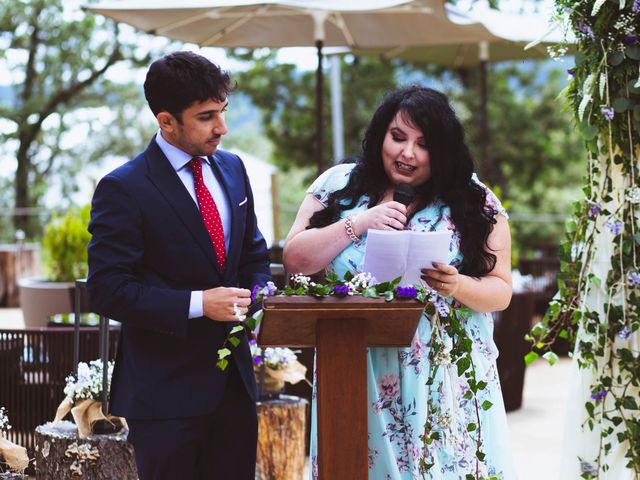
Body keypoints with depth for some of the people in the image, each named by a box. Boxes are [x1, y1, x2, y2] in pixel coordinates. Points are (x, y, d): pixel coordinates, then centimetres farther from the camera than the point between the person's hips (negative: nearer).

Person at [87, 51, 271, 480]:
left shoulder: (231, 168, 9)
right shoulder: (124, 189, -12)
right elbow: (108, 291, -16)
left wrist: (256, 299, -1)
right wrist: (197, 304, -21)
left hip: (234, 380, 6)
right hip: (165, 392, -6)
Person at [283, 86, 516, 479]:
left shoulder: (475, 203, 3)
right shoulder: (340, 186, 7)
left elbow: (501, 290, 2)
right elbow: (295, 260, 0)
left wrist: (458, 287, -18)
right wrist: (358, 223, -11)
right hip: (359, 377, 1)